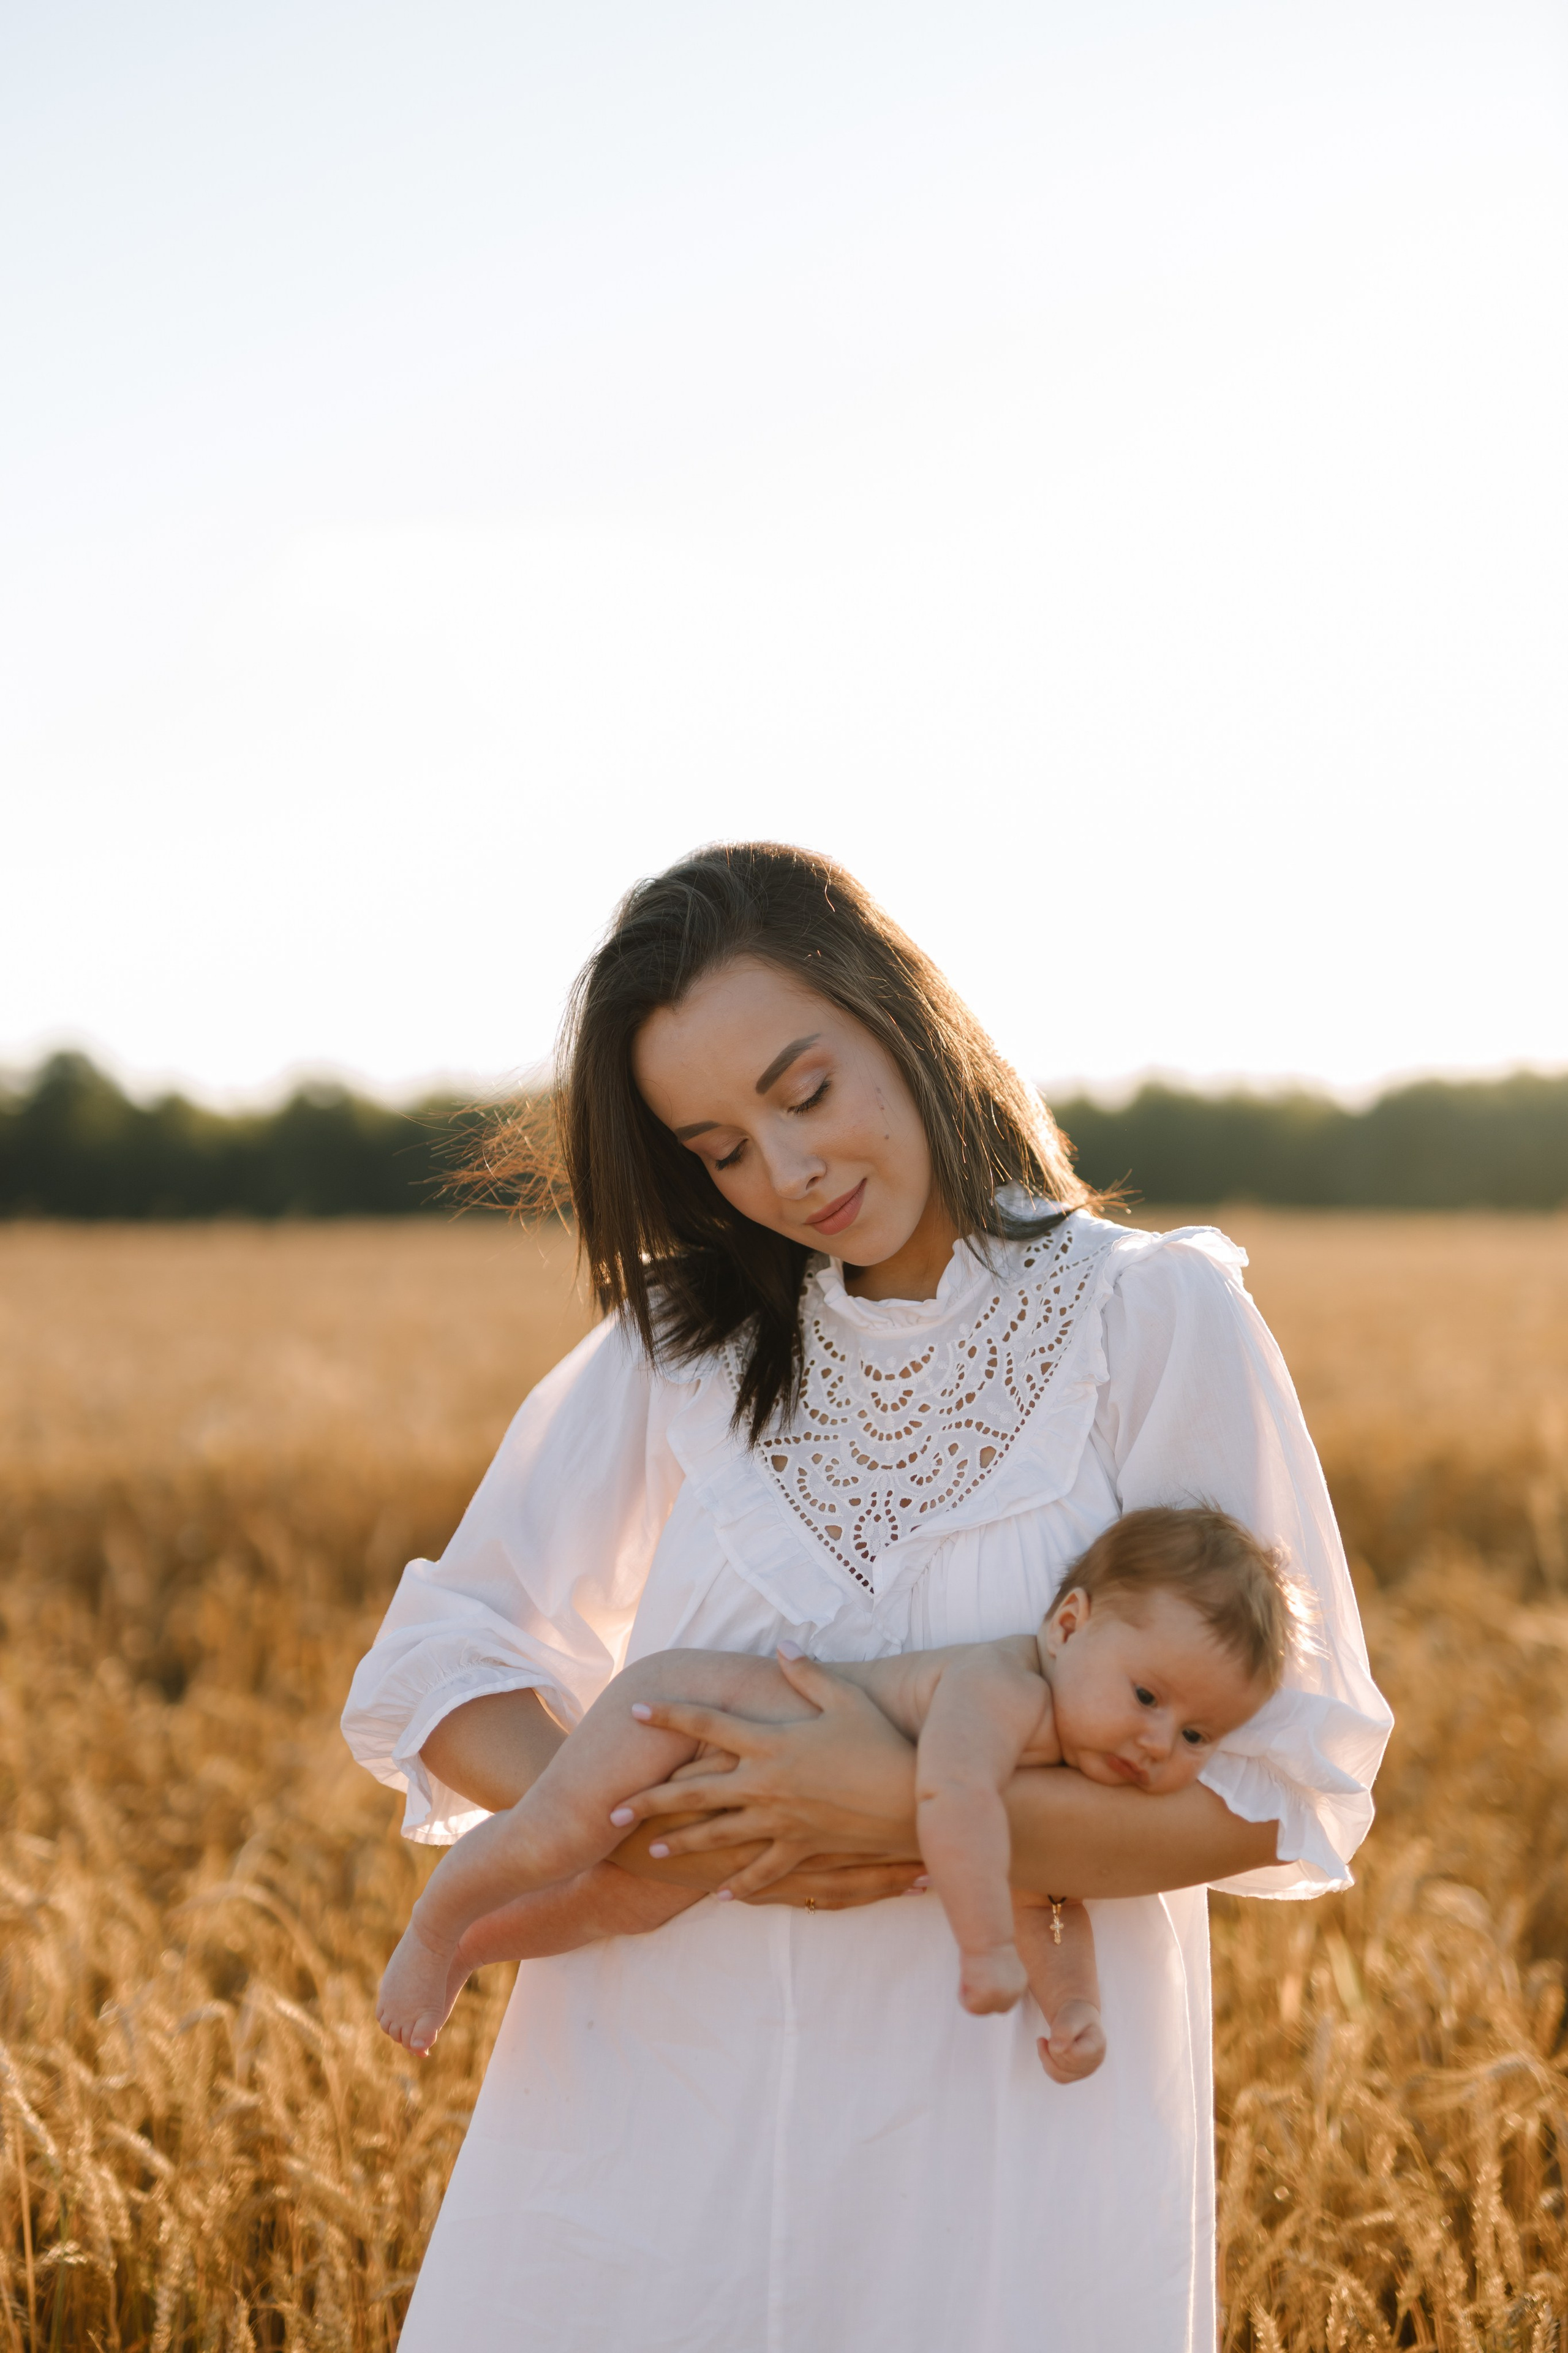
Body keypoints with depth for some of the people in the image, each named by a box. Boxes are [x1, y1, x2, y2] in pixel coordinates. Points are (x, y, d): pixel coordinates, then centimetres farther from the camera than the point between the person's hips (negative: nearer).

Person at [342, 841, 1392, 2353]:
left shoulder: (1158, 1321, -5)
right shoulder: (677, 1346, 7)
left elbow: (1296, 1789, -8)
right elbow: (432, 1669, 5)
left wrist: (914, 1815, -19)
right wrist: (629, 1850, -13)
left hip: (1002, 2145, -3)